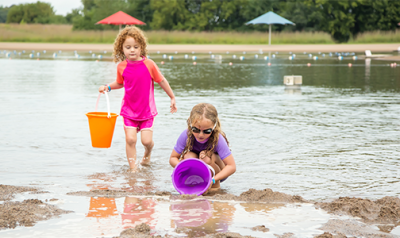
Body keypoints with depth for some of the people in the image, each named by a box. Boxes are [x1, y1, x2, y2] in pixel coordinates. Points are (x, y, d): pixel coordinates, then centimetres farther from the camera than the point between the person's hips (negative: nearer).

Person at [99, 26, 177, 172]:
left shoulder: (148, 64, -11)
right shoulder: (121, 67, -4)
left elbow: (162, 81, 0)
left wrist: (172, 98, 7)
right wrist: (108, 87, -1)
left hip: (147, 110, -1)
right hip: (129, 110, 1)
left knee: (146, 140, -4)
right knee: (130, 139, -9)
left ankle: (147, 154, 32)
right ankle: (132, 169, 3)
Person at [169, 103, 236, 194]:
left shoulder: (218, 139, -30)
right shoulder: (186, 135, -24)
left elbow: (232, 166, -29)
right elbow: (172, 158, -13)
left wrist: (212, 180, -42)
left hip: (218, 174, -2)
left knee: (207, 157, -32)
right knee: (189, 156, -29)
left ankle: (216, 185, -7)